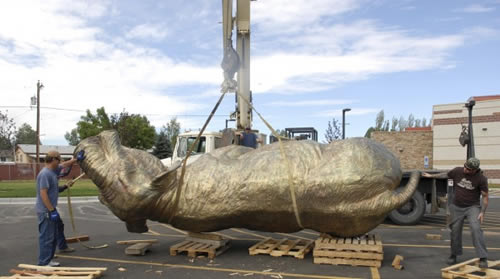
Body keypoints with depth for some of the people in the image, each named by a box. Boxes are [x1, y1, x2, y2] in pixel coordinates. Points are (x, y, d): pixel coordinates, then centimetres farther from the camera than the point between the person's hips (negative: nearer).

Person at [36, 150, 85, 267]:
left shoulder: (54, 170, 9)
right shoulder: (45, 174, -19)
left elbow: (64, 165, 31)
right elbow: (43, 194, -23)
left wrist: (77, 159, 38)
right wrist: (52, 210, -23)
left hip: (51, 209, 10)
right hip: (46, 211, -10)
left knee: (54, 236, 15)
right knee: (46, 237, -5)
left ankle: (48, 260, 24)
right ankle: (44, 262, 2)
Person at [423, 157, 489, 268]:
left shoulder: (481, 178, -15)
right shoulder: (457, 171, -9)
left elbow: (485, 197, -8)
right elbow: (446, 175, 13)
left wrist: (482, 212, -15)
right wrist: (431, 176, 23)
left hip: (472, 207, -3)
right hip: (457, 207, 3)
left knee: (476, 228, -22)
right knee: (455, 231, 9)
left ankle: (483, 258, -17)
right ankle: (454, 255, 27)